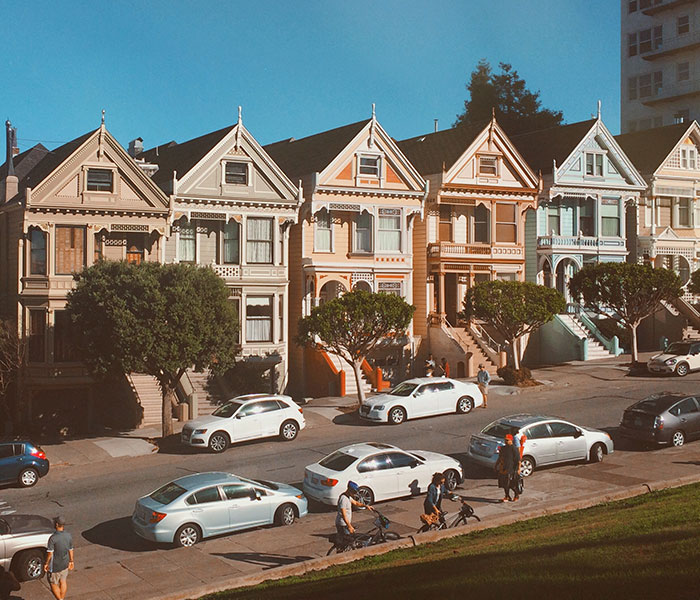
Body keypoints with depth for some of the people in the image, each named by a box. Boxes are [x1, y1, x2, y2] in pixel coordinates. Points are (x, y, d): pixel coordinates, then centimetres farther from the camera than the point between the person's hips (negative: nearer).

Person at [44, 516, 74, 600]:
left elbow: (50, 553, -20)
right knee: (63, 582, 21)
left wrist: (46, 563, -6)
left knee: (53, 584, 12)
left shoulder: (53, 538, -25)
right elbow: (70, 550, 4)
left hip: (55, 566, -6)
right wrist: (71, 561, 16)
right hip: (65, 564, 6)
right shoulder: (69, 536, -7)